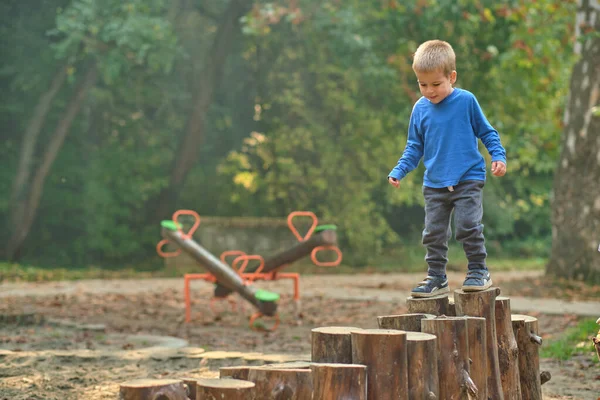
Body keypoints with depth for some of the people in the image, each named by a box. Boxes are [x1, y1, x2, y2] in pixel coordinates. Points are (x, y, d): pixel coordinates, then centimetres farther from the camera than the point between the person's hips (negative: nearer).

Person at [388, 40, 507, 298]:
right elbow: (414, 146, 12)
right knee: (433, 233, 5)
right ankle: (436, 278, 15)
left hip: (468, 179, -4)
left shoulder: (466, 101, -6)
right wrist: (398, 171, 1)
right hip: (434, 184, 4)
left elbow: (486, 132, 4)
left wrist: (498, 156, -10)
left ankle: (479, 271, 4)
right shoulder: (420, 109, 3)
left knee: (468, 226, -11)